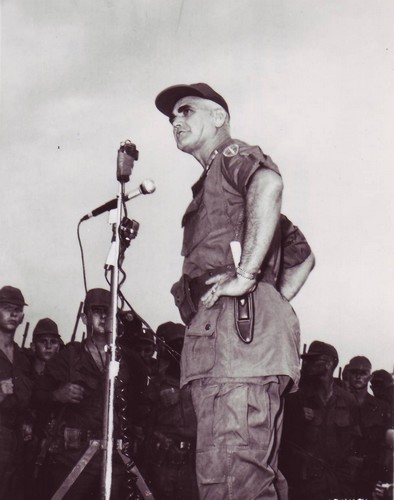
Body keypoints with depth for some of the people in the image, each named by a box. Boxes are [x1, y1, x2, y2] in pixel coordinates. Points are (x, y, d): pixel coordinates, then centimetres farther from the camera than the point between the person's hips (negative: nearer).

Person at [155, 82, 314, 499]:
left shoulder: (235, 157, 7)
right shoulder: (209, 186, 33)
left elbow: (268, 184, -21)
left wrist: (247, 275, -21)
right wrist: (276, 301, 21)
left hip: (237, 321, -10)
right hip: (218, 335, 10)